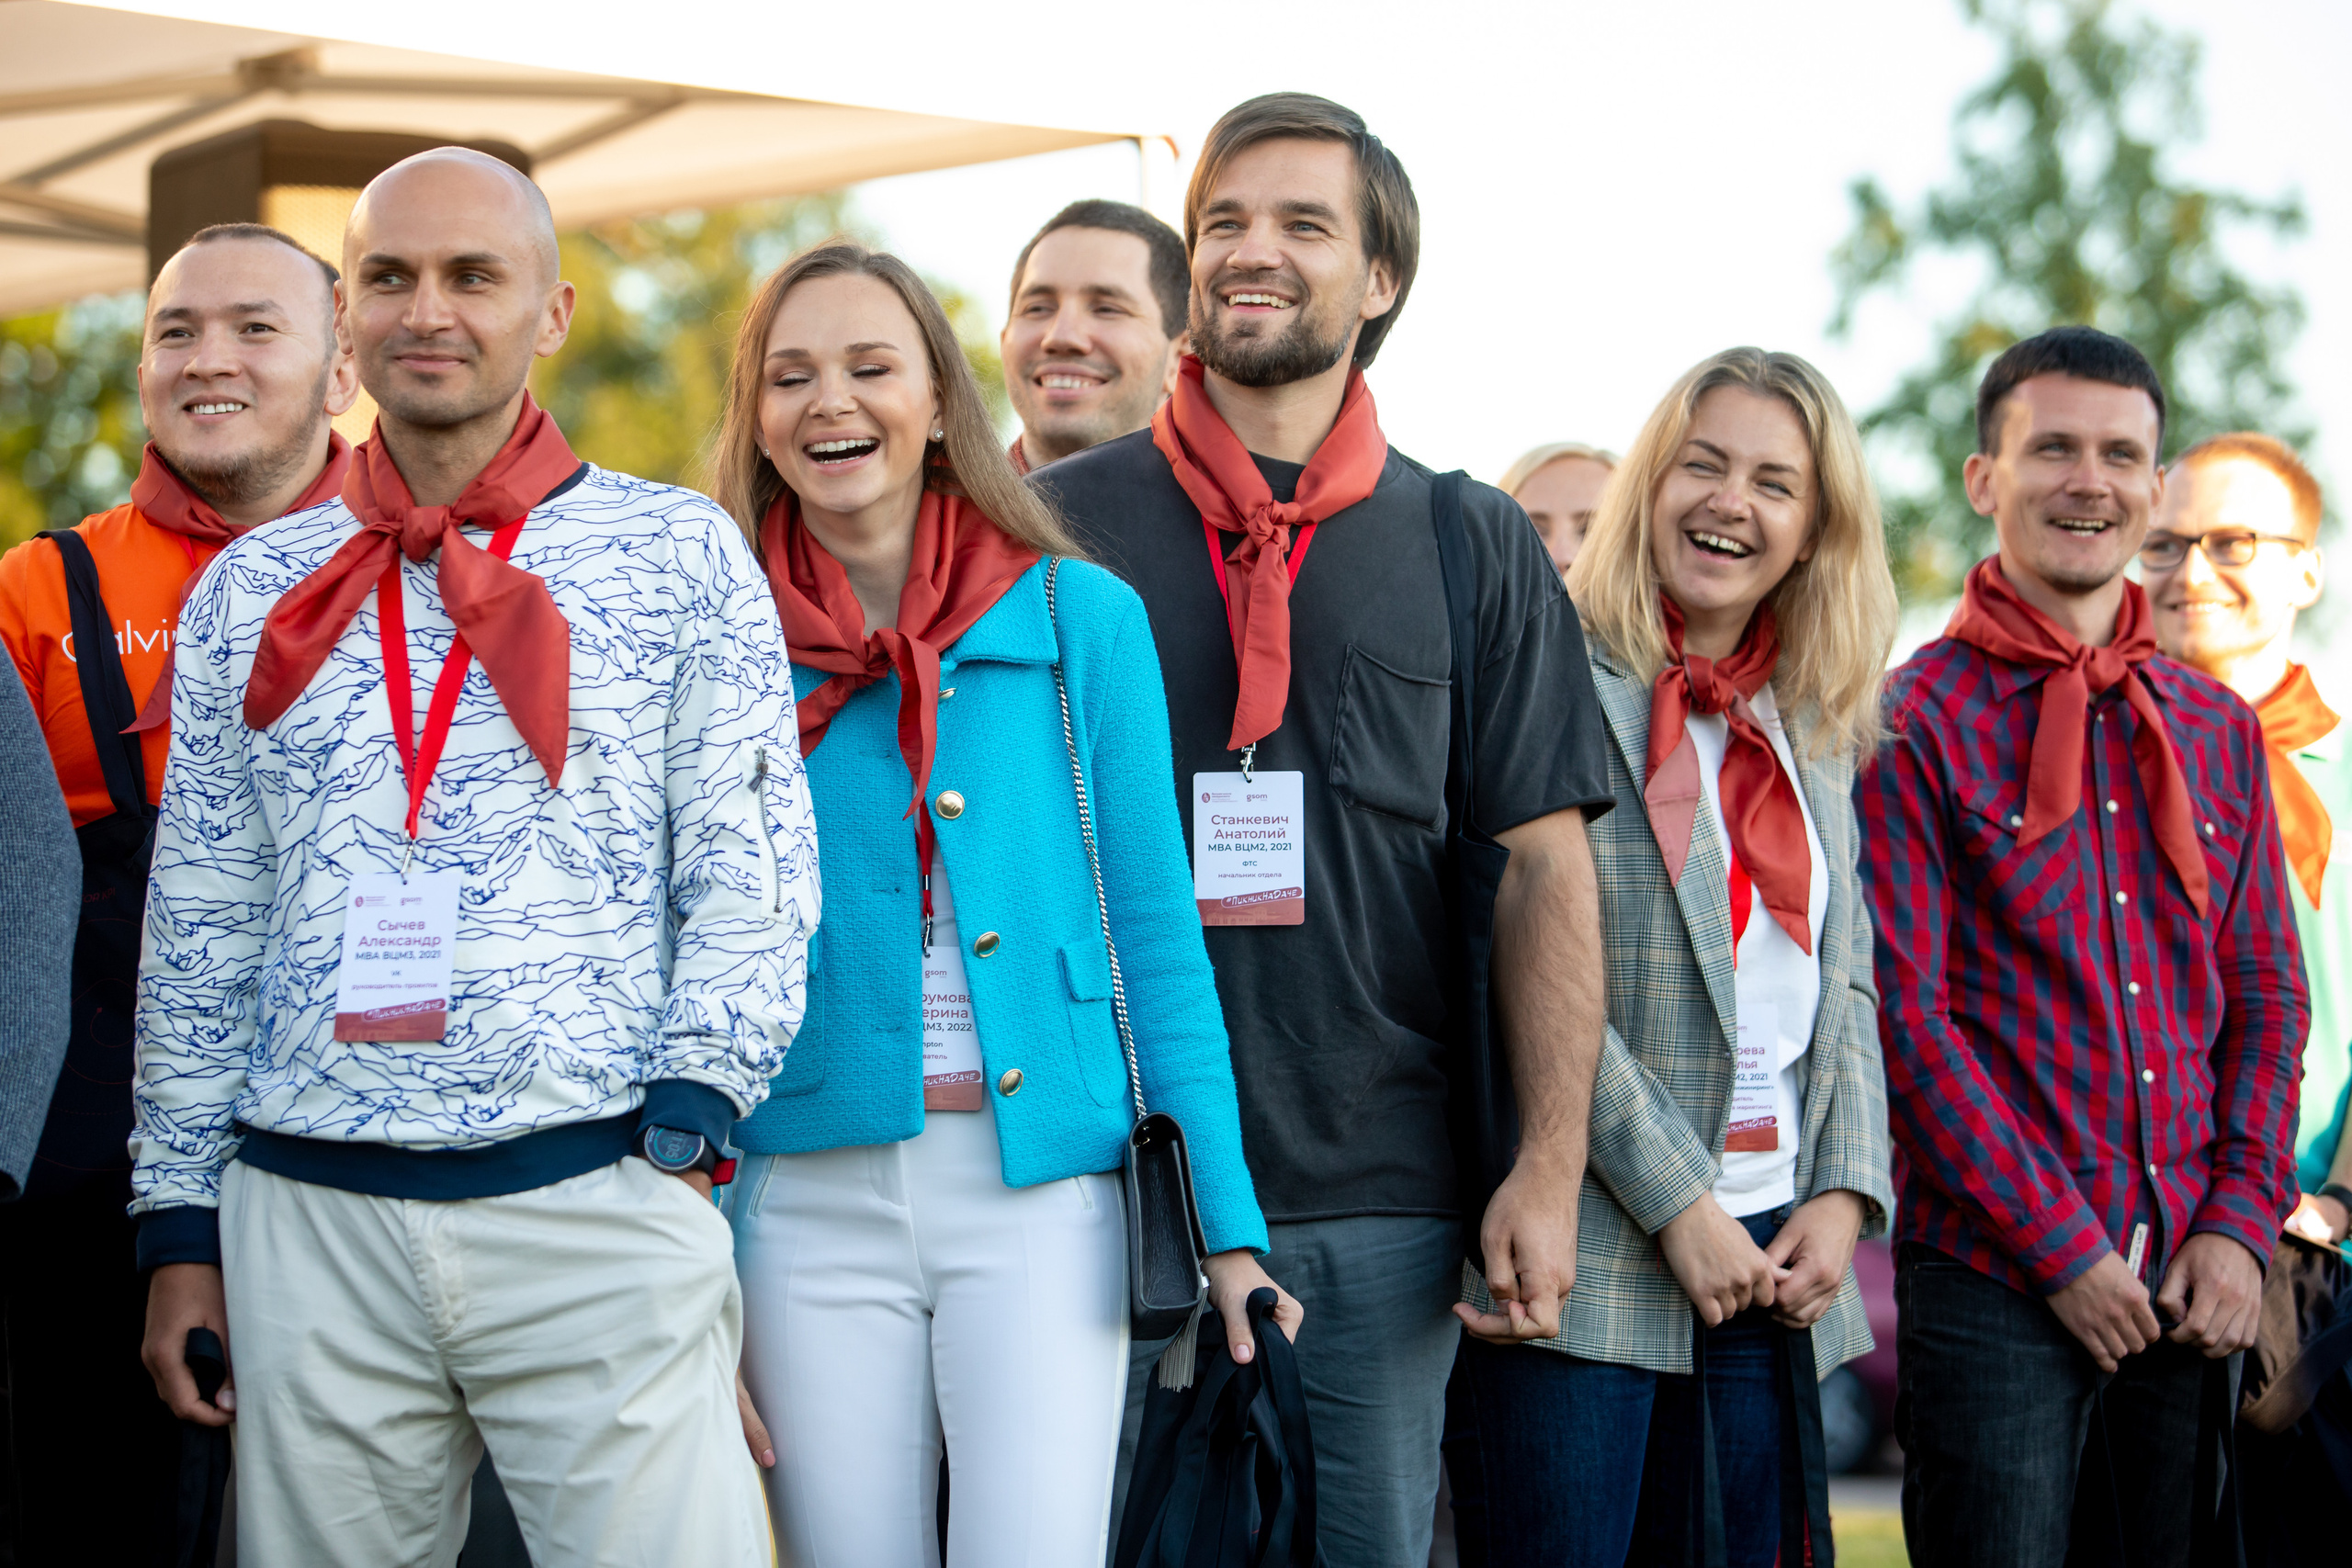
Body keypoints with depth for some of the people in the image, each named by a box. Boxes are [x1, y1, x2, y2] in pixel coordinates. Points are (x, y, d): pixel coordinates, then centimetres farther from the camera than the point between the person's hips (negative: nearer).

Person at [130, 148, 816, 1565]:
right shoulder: (252, 592, 13)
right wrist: (182, 1225, 11)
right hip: (309, 1221, 3)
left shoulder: (683, 554, 5)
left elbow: (750, 871, 1)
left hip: (598, 1202, -3)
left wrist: (687, 1120, -10)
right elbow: (200, 930, 15)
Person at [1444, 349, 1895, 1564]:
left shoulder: (1813, 730, 16)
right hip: (1586, 1258, -6)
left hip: (1776, 1261, 6)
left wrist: (1844, 1194, 1)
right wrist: (1676, 1201, -14)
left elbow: (1844, 982, 17)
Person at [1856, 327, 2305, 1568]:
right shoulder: (1914, 721, -4)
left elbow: (2266, 997, 14)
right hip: (1994, 1278, -5)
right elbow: (1905, 1012, -9)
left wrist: (2240, 1224, 0)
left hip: (2193, 1285, 5)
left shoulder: (2216, 728, 13)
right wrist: (2062, 1246, -12)